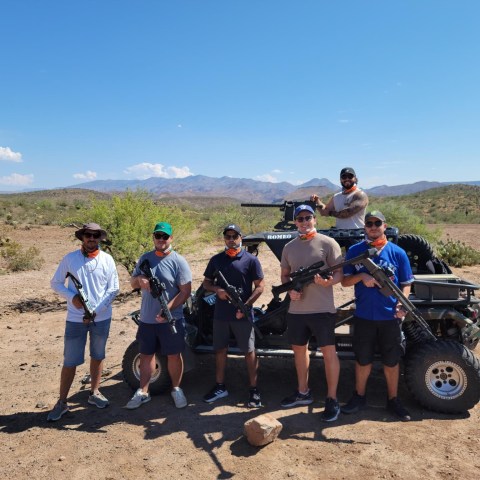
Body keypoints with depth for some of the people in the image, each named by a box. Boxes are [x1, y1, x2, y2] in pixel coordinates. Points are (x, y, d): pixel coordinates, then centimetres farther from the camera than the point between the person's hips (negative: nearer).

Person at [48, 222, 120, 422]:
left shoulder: (107, 260, -3)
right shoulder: (70, 259, -3)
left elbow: (113, 289, -3)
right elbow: (55, 283, 3)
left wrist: (96, 310, -12)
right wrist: (72, 297, -15)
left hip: (102, 318, 1)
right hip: (75, 319, -1)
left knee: (97, 357, 15)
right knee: (70, 361, 3)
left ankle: (94, 393, 32)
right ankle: (62, 402, 17)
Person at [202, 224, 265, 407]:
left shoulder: (250, 260, -4)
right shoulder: (216, 259, 8)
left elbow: (260, 286, -5)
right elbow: (206, 283, 14)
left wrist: (245, 306, -15)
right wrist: (217, 289, -9)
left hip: (242, 314, -4)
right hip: (220, 314, 4)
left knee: (249, 351, 4)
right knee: (220, 350, 14)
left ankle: (254, 390, 15)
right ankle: (220, 387, 29)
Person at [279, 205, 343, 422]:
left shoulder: (327, 243, -5)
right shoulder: (289, 247, 11)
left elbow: (339, 272, -6)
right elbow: (284, 275, 16)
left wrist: (329, 281, -28)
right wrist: (290, 290, -5)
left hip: (322, 309, -5)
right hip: (296, 309, 6)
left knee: (328, 352, -1)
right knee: (299, 349, 16)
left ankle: (332, 400, 13)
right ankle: (303, 392, 35)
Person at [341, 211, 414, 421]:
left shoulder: (398, 253, 0)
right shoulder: (354, 251, 1)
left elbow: (406, 284, 4)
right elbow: (345, 281, 2)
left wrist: (402, 303, -14)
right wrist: (361, 276, -18)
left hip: (390, 317, 0)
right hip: (364, 316, 0)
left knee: (391, 360, 12)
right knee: (363, 359, 13)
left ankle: (393, 400, 31)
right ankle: (359, 397, 31)